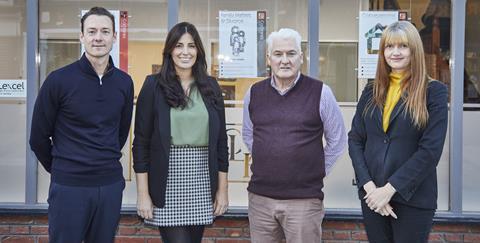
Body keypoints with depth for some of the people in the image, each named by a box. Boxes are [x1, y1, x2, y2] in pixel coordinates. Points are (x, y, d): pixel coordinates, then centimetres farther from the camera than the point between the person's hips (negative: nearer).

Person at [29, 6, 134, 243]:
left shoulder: (124, 82, 3)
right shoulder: (58, 80, -8)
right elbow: (38, 137, 0)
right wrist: (60, 169, 9)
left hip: (111, 184, 4)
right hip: (68, 186, -3)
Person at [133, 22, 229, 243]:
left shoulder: (210, 86, 7)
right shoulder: (154, 86, -2)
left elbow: (220, 139, 9)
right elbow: (141, 141, -3)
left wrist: (223, 189, 6)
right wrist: (143, 194, -7)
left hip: (202, 184, 3)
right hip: (167, 184, -3)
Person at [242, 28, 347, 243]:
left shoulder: (320, 92, -5)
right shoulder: (254, 93, 5)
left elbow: (337, 140, 4)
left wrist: (316, 171, 5)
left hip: (304, 199, -3)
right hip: (260, 197, 3)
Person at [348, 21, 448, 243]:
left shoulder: (434, 91, -5)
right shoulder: (371, 91, 7)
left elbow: (431, 149, -12)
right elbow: (355, 140, 3)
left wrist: (390, 189, -16)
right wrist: (368, 185, -10)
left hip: (413, 198, -3)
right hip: (371, 194, 4)